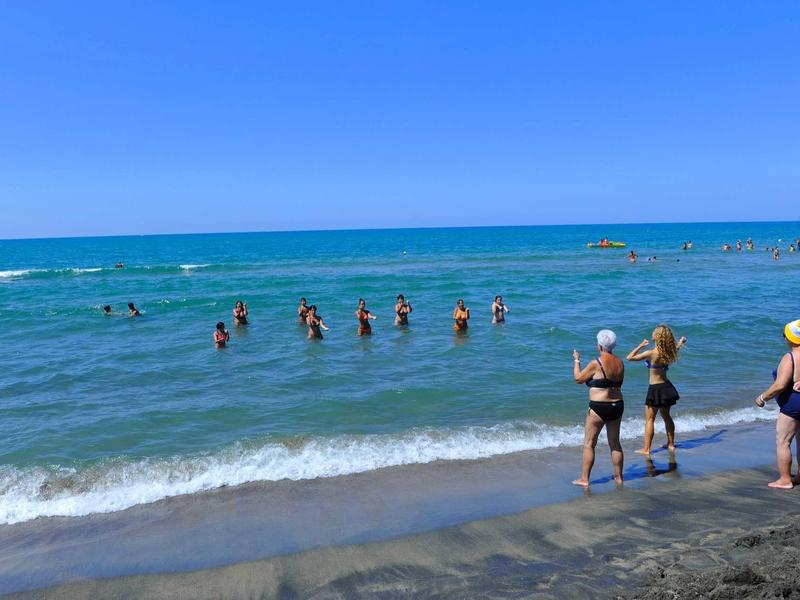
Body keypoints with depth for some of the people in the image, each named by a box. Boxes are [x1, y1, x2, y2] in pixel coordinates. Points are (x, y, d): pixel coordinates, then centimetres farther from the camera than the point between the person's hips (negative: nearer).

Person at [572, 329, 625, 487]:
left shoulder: (596, 364, -16)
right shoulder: (620, 363, 4)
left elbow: (578, 378, -6)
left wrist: (577, 361, 7)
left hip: (599, 408, -6)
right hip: (617, 406, 7)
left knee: (589, 444, 4)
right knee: (615, 443, 17)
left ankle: (584, 479, 8)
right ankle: (618, 476, 25)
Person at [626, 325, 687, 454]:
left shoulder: (651, 353, -21)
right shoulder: (668, 352, -3)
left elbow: (629, 357, -17)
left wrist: (641, 346, -7)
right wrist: (681, 343, 38)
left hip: (655, 388, -6)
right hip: (666, 387, 6)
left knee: (649, 419, 1)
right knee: (666, 416, 21)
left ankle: (646, 449, 3)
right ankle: (671, 444, 30)